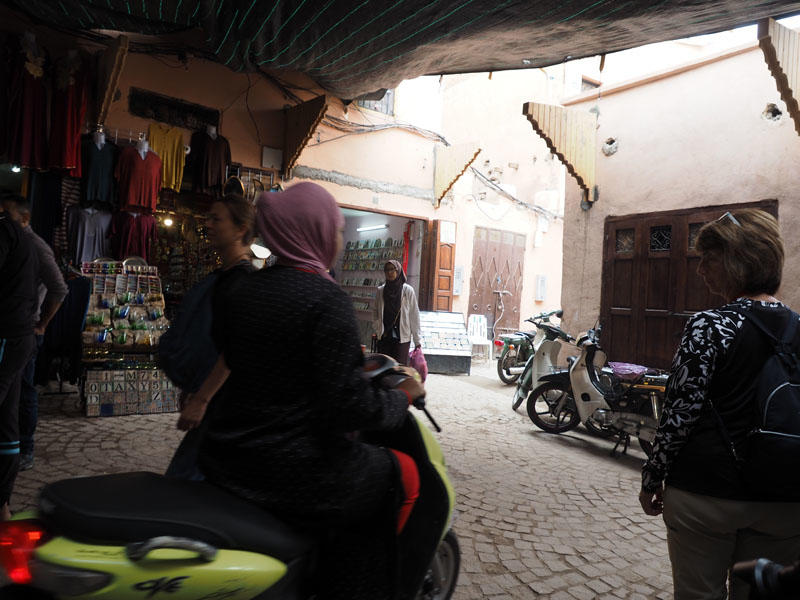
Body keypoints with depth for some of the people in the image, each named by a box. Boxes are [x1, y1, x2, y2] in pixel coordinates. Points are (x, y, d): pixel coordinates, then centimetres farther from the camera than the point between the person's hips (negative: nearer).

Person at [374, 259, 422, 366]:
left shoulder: (408, 290, -3)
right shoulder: (381, 290, 6)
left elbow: (414, 316, -2)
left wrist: (417, 340, -3)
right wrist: (378, 328, 3)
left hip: (402, 338, -3)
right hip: (384, 337, 3)